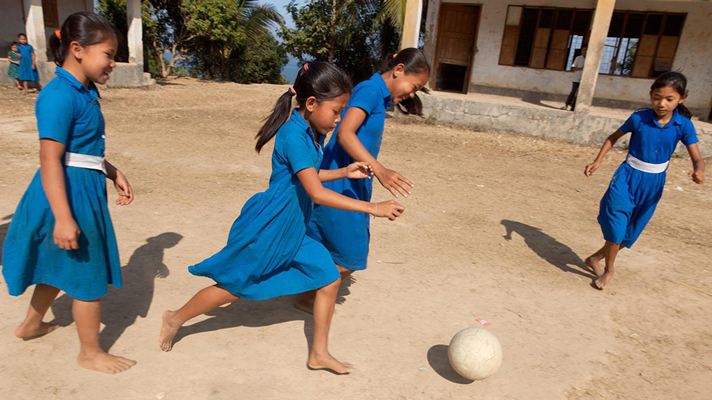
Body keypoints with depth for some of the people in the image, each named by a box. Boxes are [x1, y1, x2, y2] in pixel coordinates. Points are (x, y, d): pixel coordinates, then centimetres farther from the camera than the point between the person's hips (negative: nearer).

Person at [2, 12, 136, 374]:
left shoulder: (85, 93, 9)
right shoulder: (60, 96, -21)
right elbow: (50, 159, -24)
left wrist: (114, 174, 14)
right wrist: (63, 218, -26)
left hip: (85, 190, 10)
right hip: (69, 193, -10)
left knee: (60, 265, 27)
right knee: (89, 276, 5)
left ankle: (32, 324, 50)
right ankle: (91, 353, 24)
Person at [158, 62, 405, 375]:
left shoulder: (313, 133, 3)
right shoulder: (293, 134, -25)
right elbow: (317, 193, -30)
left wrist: (345, 172, 8)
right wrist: (372, 208, -30)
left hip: (293, 231, 8)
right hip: (267, 229, -8)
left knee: (330, 279, 5)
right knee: (234, 286, 10)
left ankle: (319, 354, 20)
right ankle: (175, 319, 36)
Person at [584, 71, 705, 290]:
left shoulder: (683, 125, -8)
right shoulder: (638, 118, -10)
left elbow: (697, 158, -9)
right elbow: (613, 137, 6)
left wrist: (698, 171, -32)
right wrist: (597, 161, -3)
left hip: (653, 184, 2)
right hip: (627, 177, -2)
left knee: (630, 233, 10)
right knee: (617, 224, -14)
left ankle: (595, 258, 31)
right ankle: (609, 270, 8)